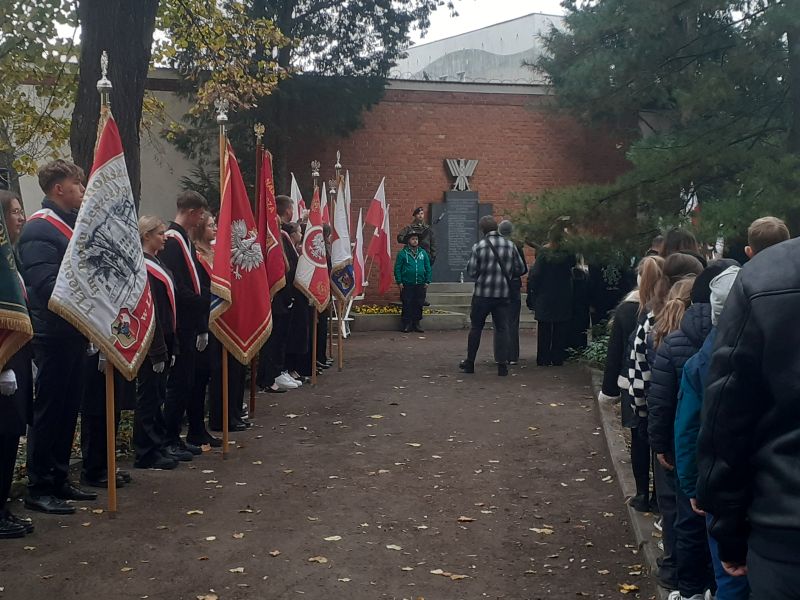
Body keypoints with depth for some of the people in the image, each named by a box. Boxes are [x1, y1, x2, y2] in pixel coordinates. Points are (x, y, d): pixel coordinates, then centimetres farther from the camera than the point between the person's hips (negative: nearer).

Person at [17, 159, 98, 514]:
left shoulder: (72, 224, 16)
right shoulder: (39, 229, -13)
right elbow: (46, 284, -23)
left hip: (73, 333, 9)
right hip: (54, 334, -9)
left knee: (68, 408, 14)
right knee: (49, 410, -2)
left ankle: (59, 479, 24)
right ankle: (38, 488, 6)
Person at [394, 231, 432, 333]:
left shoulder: (423, 253, 8)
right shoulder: (402, 253, -1)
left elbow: (428, 268, 10)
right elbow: (397, 268, -3)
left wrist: (427, 281, 4)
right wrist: (399, 282, -8)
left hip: (420, 285, 3)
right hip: (407, 285, -3)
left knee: (419, 305, 6)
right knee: (407, 305, -1)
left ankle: (416, 323, 16)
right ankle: (407, 324, 7)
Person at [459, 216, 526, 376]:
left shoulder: (479, 246, -9)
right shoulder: (510, 246, 0)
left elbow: (471, 271, -8)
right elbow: (520, 269, 4)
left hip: (482, 294, -2)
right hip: (503, 294, 2)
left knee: (476, 327, 10)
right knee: (502, 328, 6)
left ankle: (469, 362, 18)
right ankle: (502, 364, 1)